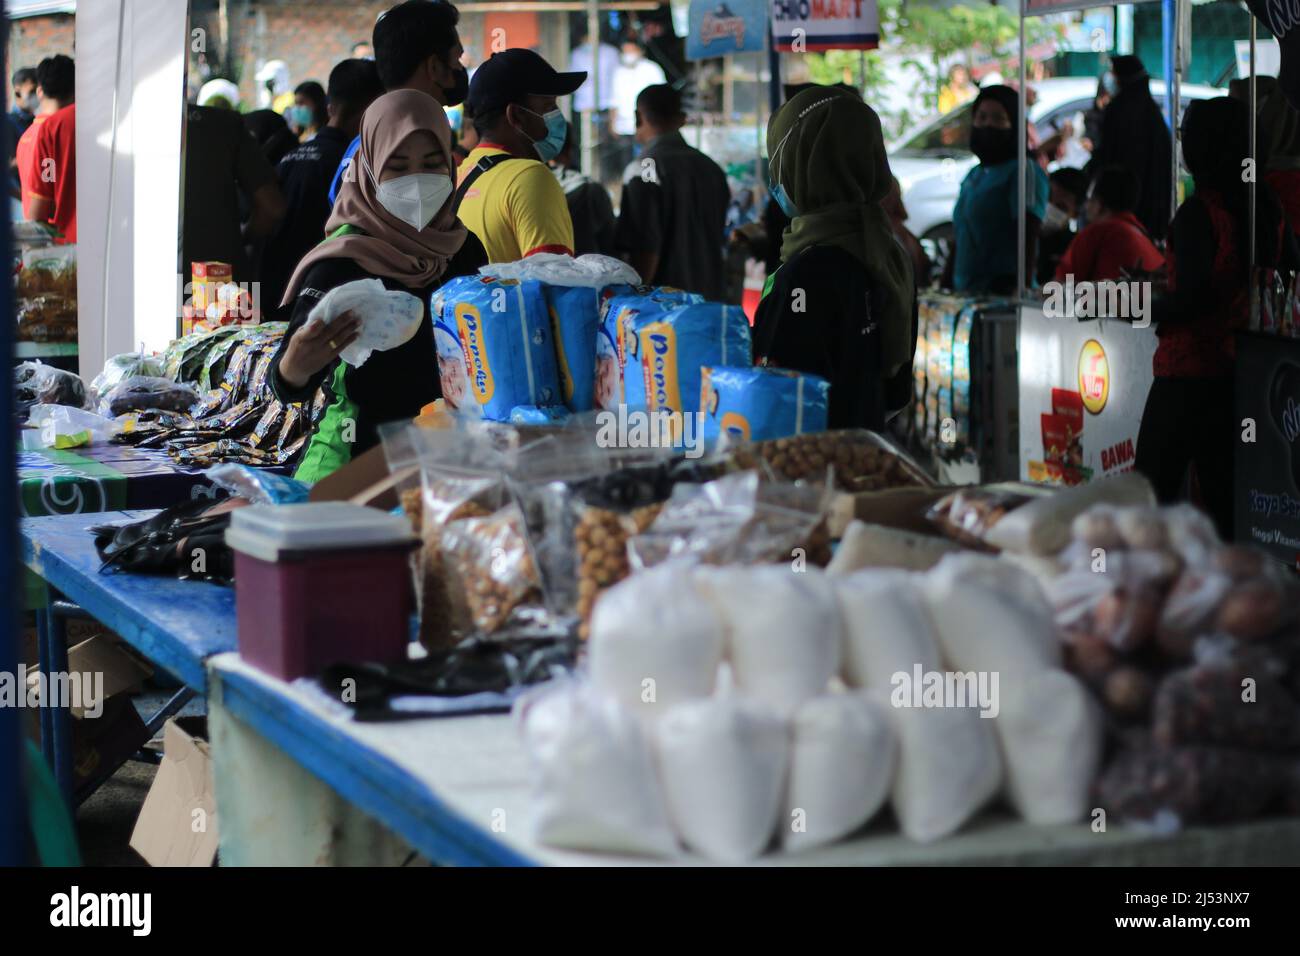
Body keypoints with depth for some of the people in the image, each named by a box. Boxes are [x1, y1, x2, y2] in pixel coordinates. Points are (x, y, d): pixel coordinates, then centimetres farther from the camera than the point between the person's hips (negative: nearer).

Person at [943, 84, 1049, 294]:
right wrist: (945, 285, 22)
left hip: (1003, 292, -7)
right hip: (965, 292, 7)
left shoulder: (1024, 171, -4)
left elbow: (1028, 237, -14)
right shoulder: (973, 176, 21)